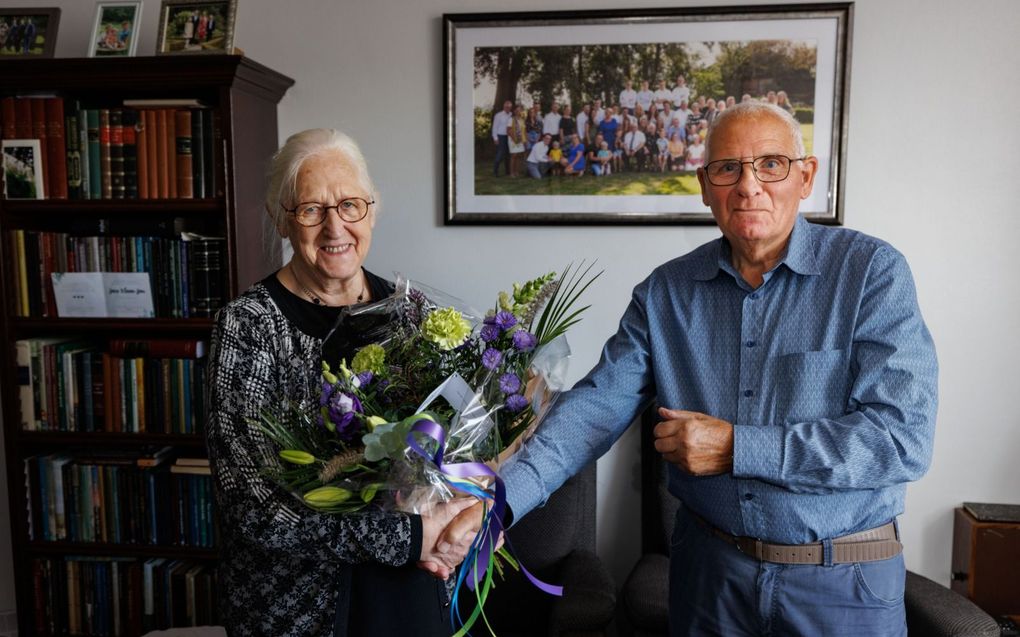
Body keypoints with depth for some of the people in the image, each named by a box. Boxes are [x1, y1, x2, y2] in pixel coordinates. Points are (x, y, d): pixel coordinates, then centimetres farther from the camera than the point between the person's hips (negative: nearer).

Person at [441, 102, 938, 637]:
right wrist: (500, 500, -22)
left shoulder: (873, 272, -12)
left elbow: (904, 438, -19)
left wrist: (734, 448, -21)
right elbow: (597, 404, -9)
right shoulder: (666, 292, -2)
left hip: (842, 582, -2)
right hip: (708, 570, 3)